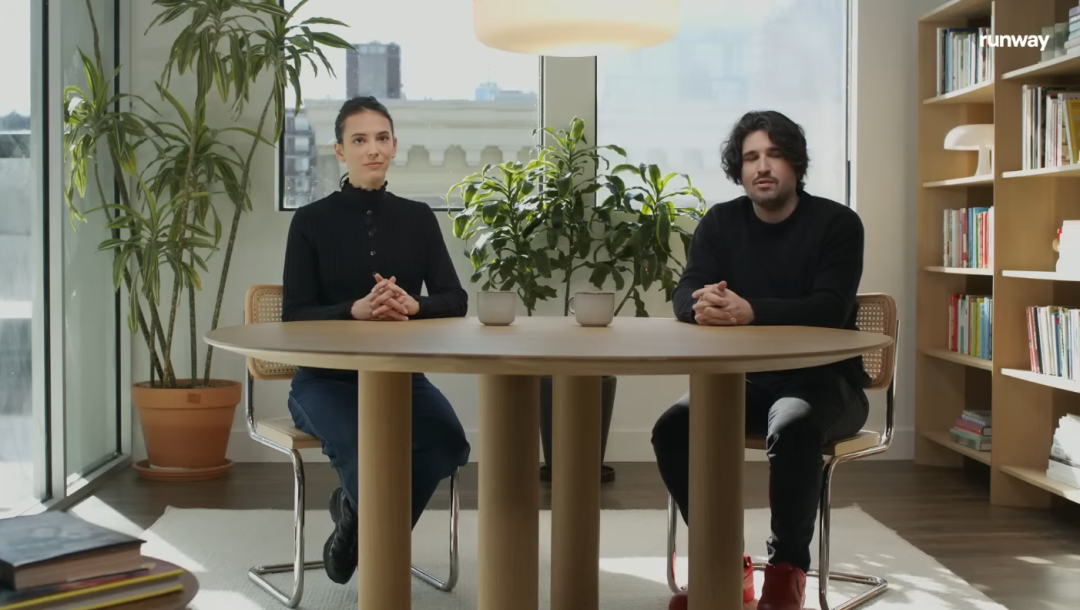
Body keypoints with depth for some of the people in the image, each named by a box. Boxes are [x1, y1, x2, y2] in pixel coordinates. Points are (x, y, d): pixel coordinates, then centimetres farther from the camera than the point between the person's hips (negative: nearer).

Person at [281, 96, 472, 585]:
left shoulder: (418, 218, 5)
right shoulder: (312, 221, -3)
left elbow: (456, 301, -1)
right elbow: (295, 317, -8)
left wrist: (413, 304, -24)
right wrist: (356, 310, -27)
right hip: (326, 378, -3)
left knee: (448, 442, -27)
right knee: (360, 446, -34)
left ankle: (360, 519, 3)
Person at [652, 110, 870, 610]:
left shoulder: (837, 223, -5)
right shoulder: (720, 222, 7)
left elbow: (830, 309, -20)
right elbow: (684, 296, -6)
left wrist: (749, 310, -37)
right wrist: (705, 305, -33)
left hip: (822, 380, -4)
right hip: (745, 379, 4)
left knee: (793, 427, -37)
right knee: (674, 427, -23)